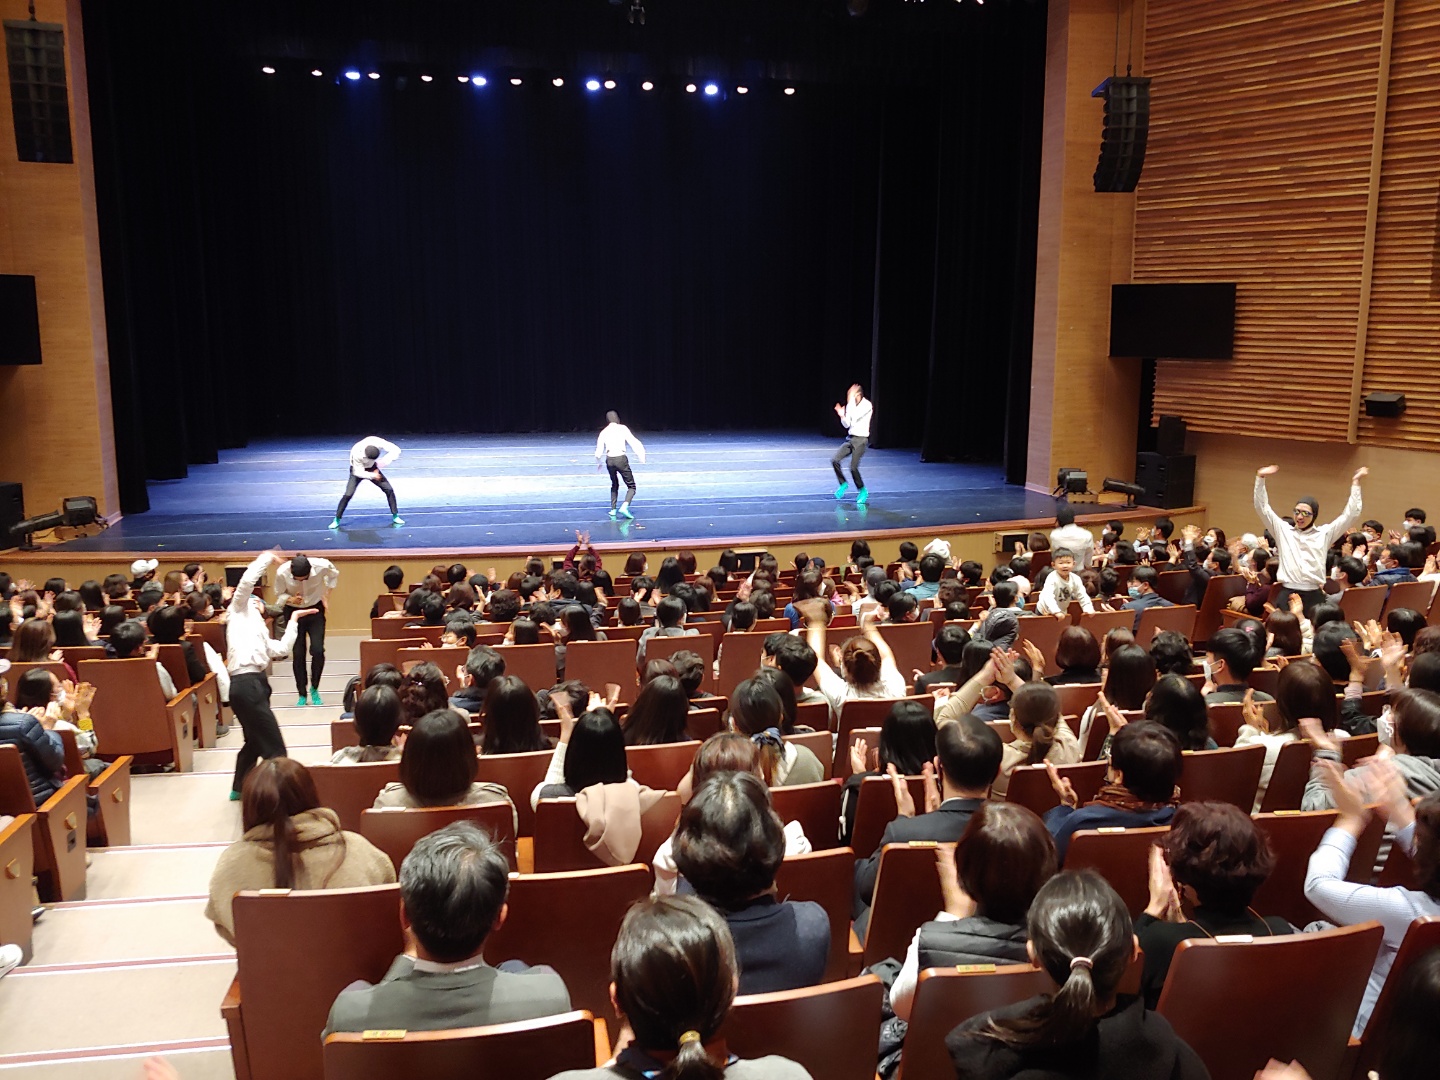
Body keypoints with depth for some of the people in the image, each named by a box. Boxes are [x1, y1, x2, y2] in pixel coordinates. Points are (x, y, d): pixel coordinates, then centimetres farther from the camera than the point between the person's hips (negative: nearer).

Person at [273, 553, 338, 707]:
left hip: (315, 609, 0)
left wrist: (327, 595, -4)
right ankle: (302, 695, 12)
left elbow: (334, 575, 1)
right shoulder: (282, 573, -26)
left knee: (318, 650, -11)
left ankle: (314, 689, 11)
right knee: (298, 654, -2)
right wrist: (291, 599, -31)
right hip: (293, 612, 0)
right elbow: (279, 596, -10)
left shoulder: (322, 566, -25)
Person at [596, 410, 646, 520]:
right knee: (631, 486, 3)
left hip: (609, 460, 4)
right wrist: (641, 456, -4)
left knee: (614, 485, 26)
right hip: (621, 459, -4)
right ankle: (624, 506, -20)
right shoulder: (622, 428, 2)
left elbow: (599, 450, 7)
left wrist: (599, 463, 21)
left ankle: (613, 509, 23)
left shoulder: (604, 432, 9)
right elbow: (633, 442, -6)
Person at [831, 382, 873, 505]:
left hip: (860, 440, -6)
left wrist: (851, 401, -28)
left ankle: (862, 491, 10)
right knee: (835, 460, -7)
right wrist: (842, 416, -9)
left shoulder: (867, 405, -13)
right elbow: (847, 425, 9)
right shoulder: (851, 405, 6)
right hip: (850, 438, 7)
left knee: (853, 467, -11)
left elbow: (854, 417, -27)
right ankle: (843, 484, 12)